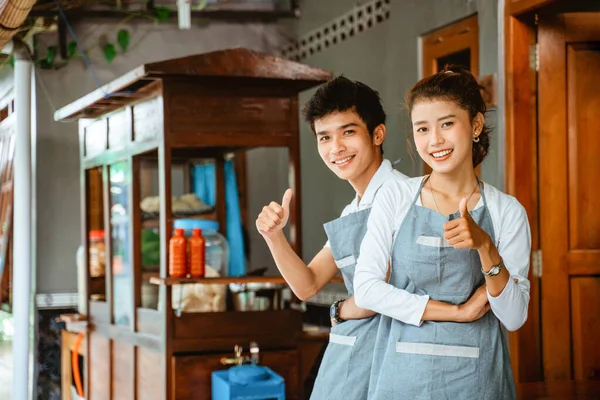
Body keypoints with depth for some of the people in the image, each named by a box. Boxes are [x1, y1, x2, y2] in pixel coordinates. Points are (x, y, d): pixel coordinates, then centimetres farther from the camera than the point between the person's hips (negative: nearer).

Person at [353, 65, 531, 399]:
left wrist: (485, 247, -21)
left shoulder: (507, 212, -3)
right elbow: (366, 287, -8)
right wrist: (458, 311, -11)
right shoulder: (395, 197, -2)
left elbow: (514, 317, -7)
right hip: (404, 372, 0)